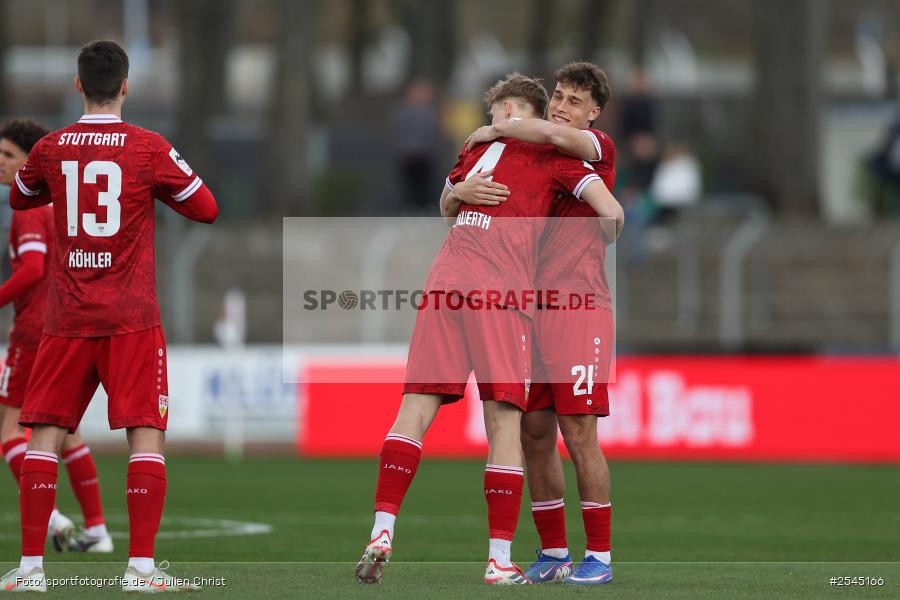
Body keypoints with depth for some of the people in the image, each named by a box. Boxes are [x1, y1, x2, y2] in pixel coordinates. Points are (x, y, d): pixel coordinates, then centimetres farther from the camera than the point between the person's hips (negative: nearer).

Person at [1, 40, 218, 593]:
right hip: (131, 319, -2)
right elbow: (207, 210, 6)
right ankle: (141, 567, -10)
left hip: (67, 319, 2)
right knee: (147, 435, -2)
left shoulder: (50, 149, 3)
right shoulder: (150, 149, -4)